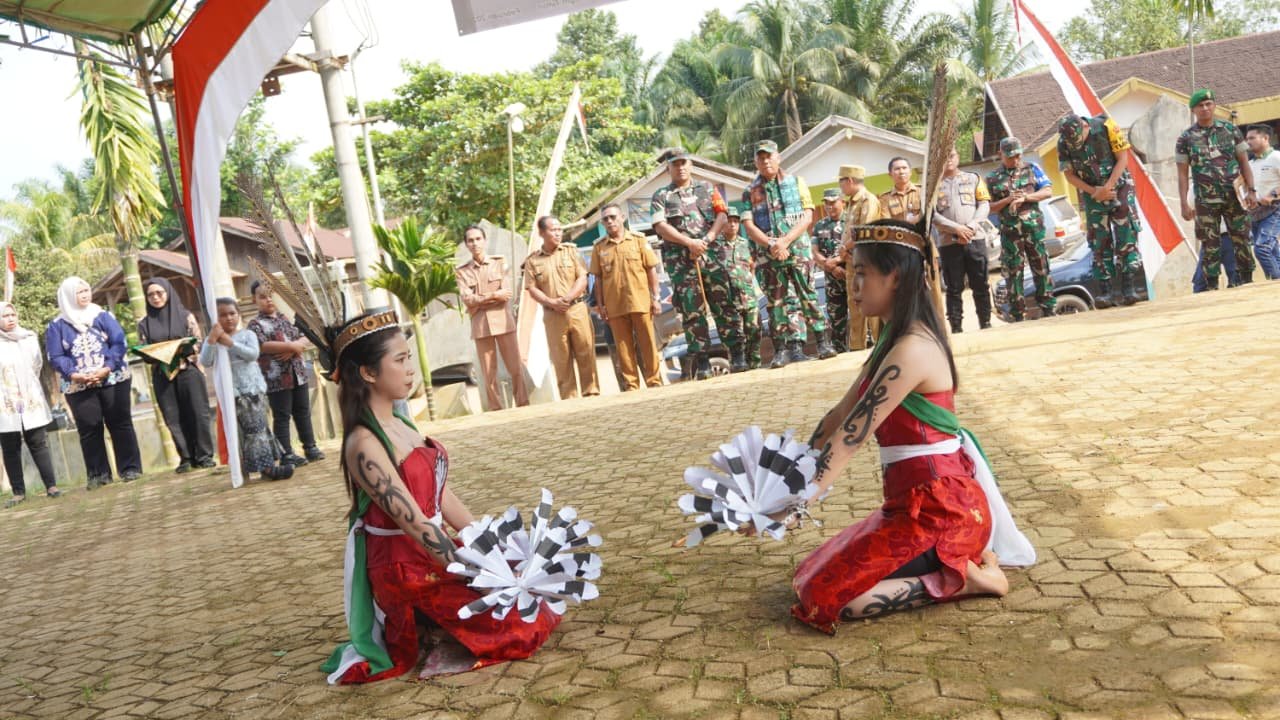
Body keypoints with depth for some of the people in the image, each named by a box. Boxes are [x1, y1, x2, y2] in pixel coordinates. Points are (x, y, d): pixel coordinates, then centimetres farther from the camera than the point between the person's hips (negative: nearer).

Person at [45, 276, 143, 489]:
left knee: (121, 423, 0)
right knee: (89, 429, 0)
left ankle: (130, 468, 5)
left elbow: (119, 342, -2)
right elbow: (55, 356, 1)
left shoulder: (103, 316, 7)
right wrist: (74, 374, -16)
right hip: (78, 387, 0)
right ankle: (99, 474, 5)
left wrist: (107, 368, -15)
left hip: (112, 380, 0)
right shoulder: (57, 326, 6)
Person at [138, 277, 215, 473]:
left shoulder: (185, 316, 5)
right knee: (174, 418, -1)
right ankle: (186, 458, 4)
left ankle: (204, 456, -1)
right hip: (162, 376, 2)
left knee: (197, 413, -6)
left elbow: (198, 343, 1)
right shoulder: (144, 324, 10)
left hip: (188, 371, -2)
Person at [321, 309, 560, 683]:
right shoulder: (365, 445, -22)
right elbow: (415, 524, -25)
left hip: (434, 553, 9)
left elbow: (440, 495, 7)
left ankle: (439, 626, 12)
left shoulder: (398, 424, 6)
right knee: (526, 625, -8)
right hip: (407, 568, -9)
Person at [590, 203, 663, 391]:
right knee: (624, 348, 4)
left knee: (648, 345, 3)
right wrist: (600, 305, 3)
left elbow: (651, 270, 4)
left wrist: (655, 298, -1)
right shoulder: (599, 247, 6)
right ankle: (631, 386, 10)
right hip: (614, 305, 1)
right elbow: (598, 278, 8)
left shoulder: (638, 240, 4)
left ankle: (654, 382, 11)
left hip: (640, 302, -1)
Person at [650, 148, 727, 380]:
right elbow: (660, 226, -3)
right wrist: (689, 243, -13)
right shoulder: (661, 196, 10)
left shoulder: (706, 188, 17)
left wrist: (707, 239, -10)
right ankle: (701, 360, -3)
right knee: (692, 310, -6)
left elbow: (722, 215, 7)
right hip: (681, 260, -2)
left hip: (711, 254, 2)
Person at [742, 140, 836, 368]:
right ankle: (783, 350, 2)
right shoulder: (750, 192, 10)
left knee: (808, 297, -4)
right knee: (777, 302, 1)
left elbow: (807, 217, 0)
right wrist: (771, 245, -13)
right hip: (767, 256, 1)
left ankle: (824, 343, 2)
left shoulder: (796, 182, 8)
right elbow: (749, 226, 1)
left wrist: (785, 241, -12)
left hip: (798, 250, -1)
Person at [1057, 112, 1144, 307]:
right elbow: (1069, 174, -1)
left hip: (1119, 187, -2)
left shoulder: (1105, 127, -16)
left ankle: (1128, 288, -6)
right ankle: (1105, 292, 0)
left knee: (1126, 238, -8)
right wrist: (1094, 192, -12)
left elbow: (1123, 159, -11)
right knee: (1100, 243, -1)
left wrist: (1108, 187, -18)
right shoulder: (1063, 143, -10)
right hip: (1093, 194, 2)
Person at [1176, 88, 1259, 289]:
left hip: (1234, 196, 2)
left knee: (1242, 240, 5)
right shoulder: (1186, 138, 1)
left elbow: (1244, 162, 7)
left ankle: (1247, 282, 14)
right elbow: (1183, 174, 1)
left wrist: (1251, 190, -1)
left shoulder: (1231, 130, 6)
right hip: (1206, 200, -2)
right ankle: (1212, 287, 5)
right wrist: (1184, 204, -6)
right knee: (1210, 245, 0)